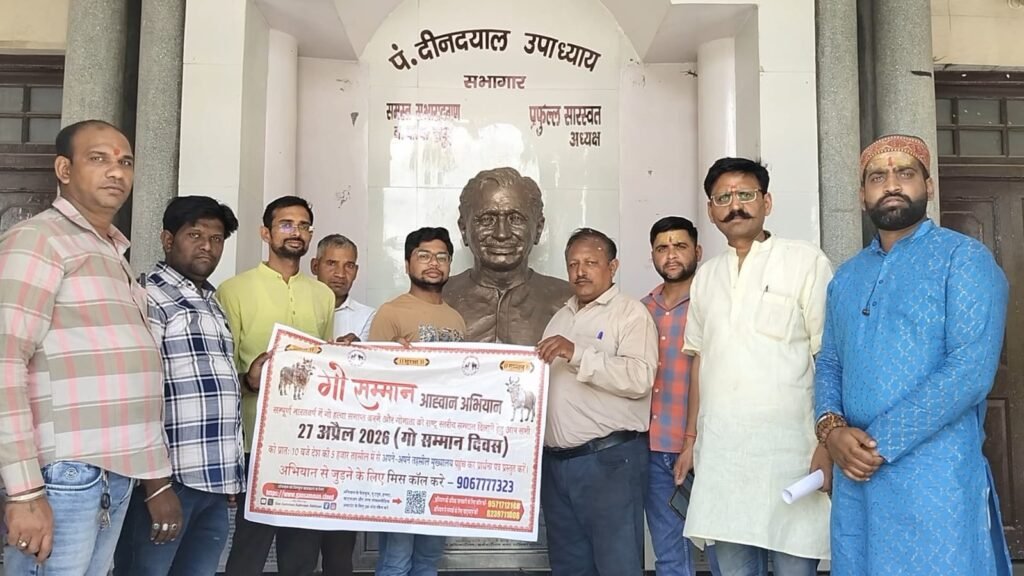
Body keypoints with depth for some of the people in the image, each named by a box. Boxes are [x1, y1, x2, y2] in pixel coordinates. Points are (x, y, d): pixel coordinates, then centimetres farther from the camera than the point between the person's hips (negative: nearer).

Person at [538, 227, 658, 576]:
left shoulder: (631, 313, -5)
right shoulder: (561, 316, 19)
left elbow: (640, 378, -20)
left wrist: (578, 353, -24)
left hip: (609, 458, -7)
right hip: (556, 460, 7)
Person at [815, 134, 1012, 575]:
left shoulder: (963, 258, -5)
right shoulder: (846, 277, 14)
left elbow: (971, 370, -16)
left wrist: (879, 443, -17)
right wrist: (832, 427, -8)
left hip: (935, 476, -5)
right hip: (856, 476, 6)